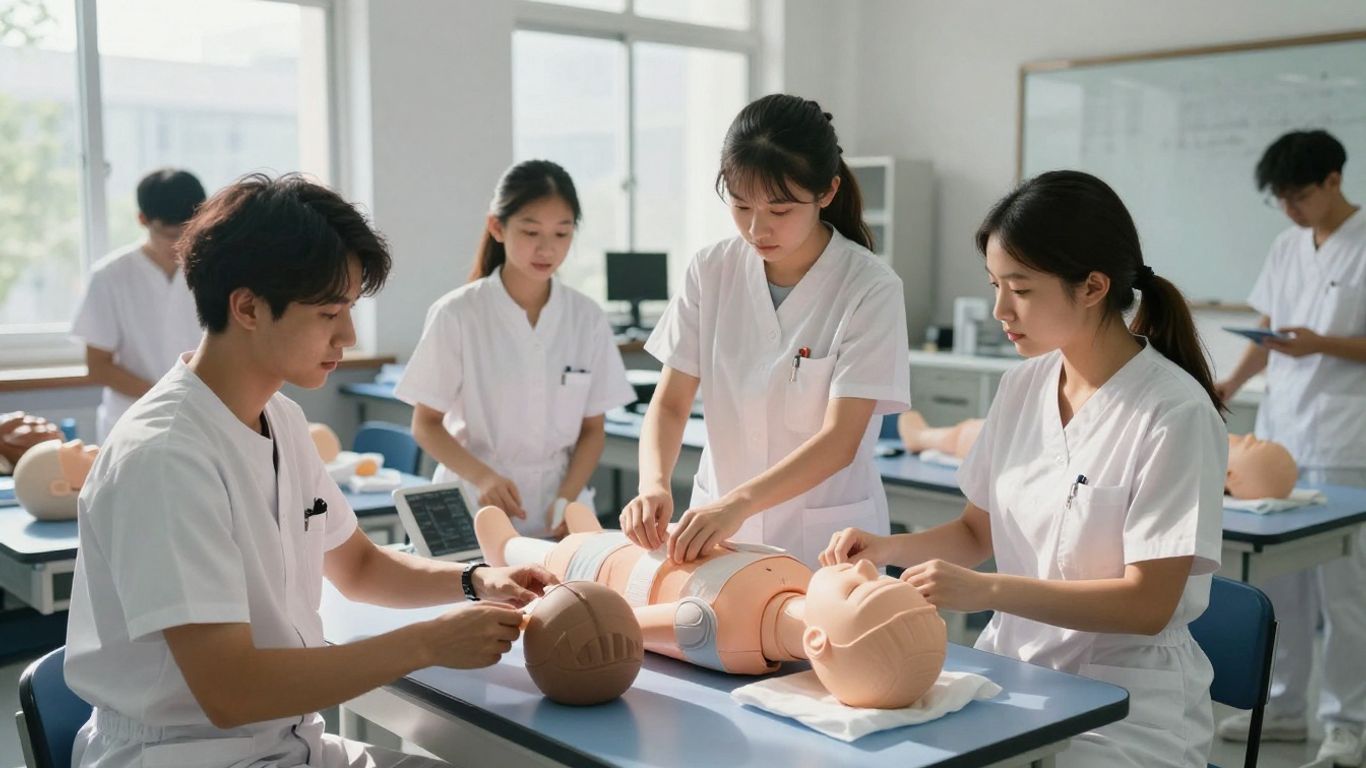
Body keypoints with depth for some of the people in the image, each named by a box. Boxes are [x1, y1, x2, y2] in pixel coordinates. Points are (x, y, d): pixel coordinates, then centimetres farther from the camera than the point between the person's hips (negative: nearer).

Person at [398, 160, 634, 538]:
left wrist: (567, 498, -10)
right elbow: (426, 424, -1)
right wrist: (482, 477, -18)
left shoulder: (587, 318, 1)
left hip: (558, 501, 2)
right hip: (474, 507, -2)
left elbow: (593, 429, 6)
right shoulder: (457, 314, -7)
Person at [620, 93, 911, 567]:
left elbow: (839, 442, -19)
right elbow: (670, 404, -1)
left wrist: (737, 503, -32)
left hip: (826, 544, -3)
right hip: (715, 530, 3)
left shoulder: (870, 289, -14)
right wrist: (654, 484, -21)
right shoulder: (711, 272, -2)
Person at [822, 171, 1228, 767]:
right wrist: (888, 548, -5)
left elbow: (1149, 602, -17)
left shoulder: (1174, 412, -15)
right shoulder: (1022, 388, 4)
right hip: (1013, 668, 6)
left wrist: (987, 590, -26)